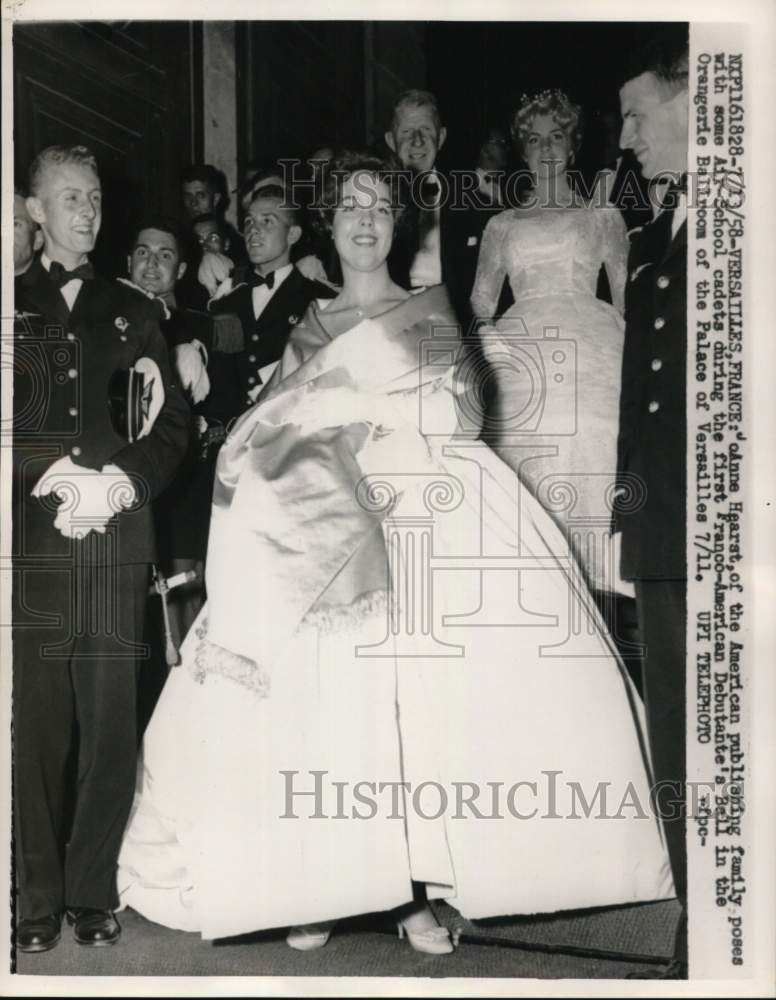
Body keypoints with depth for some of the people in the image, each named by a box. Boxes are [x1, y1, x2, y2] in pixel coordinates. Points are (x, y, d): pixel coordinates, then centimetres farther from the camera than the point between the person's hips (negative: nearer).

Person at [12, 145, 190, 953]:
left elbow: (173, 424, 11)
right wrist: (57, 476, -10)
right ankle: (39, 900, 12)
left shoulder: (132, 312, 17)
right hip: (30, 544, -1)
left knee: (110, 725, 1)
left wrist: (121, 483, -5)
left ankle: (93, 892, 13)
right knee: (37, 725, 0)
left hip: (115, 545, 1)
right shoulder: (15, 306, 12)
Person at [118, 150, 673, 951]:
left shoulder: (429, 309, 14)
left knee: (418, 690, -12)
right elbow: (275, 435, 11)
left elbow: (448, 411, 0)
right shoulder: (309, 327, 19)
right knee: (321, 692, -9)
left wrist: (338, 403, -2)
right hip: (320, 515, 2)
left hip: (422, 514, -1)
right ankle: (321, 883, -1)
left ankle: (417, 886, -4)